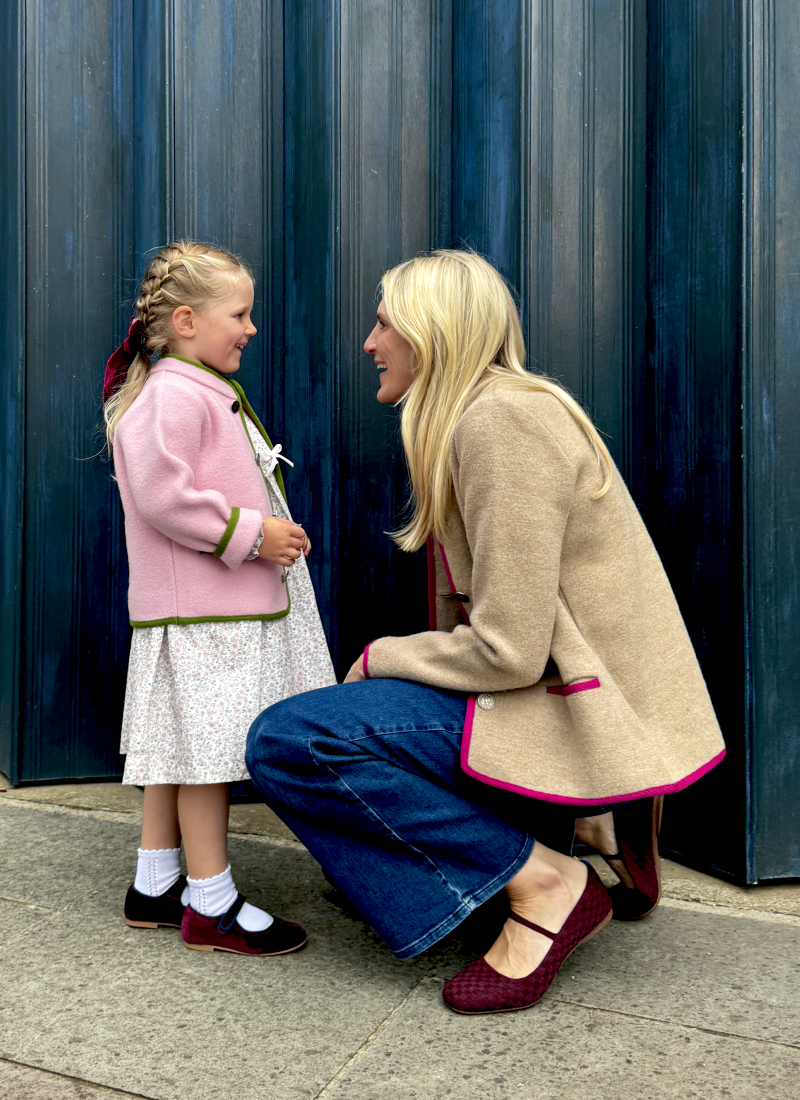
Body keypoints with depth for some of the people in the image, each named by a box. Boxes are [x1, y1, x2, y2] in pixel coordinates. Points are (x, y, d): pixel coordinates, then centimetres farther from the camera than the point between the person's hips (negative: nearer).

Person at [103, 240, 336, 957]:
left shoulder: (208, 393, 21)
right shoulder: (174, 396, -14)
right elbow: (161, 496, -23)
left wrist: (267, 533, 16)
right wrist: (250, 533, -18)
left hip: (219, 605, 11)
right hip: (202, 611, -11)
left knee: (178, 748, 15)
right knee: (207, 750, -3)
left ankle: (155, 886, 26)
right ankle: (212, 906, 9)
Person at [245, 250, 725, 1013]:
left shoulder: (503, 418, -17)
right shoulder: (473, 421, 14)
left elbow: (509, 651, -21)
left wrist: (378, 659, -6)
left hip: (577, 714, -10)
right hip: (543, 681, 10)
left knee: (286, 742, -18)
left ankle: (543, 880, -7)